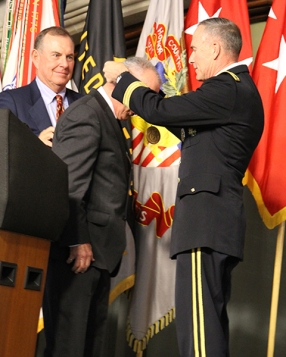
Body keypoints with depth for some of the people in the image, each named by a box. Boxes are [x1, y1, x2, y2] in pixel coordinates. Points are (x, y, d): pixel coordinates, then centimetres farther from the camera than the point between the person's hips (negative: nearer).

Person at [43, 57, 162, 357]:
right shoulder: (87, 113, -11)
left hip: (96, 246, 10)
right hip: (79, 247, -10)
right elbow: (69, 182, -18)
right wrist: (77, 241, -21)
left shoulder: (108, 117, 20)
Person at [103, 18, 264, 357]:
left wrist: (122, 77, 3)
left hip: (206, 220, -11)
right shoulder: (237, 90, 20)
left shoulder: (228, 90, -13)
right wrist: (136, 95, 23)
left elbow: (157, 111, -15)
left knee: (198, 326, -13)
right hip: (216, 221, 11)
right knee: (210, 323, 12)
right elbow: (193, 130, 29)